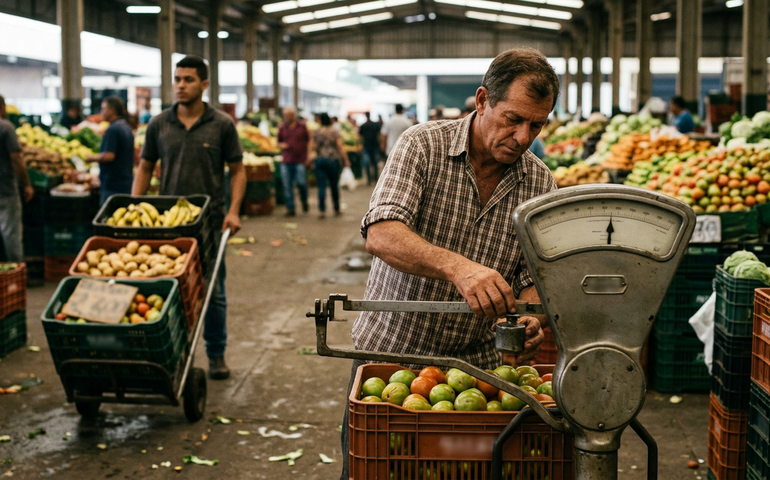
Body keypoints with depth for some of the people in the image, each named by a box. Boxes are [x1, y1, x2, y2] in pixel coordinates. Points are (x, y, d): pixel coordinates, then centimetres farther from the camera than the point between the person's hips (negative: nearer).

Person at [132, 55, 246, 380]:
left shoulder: (222, 125, -1)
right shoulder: (158, 125, 4)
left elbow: (237, 170, 2)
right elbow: (145, 168, 11)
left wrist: (233, 211, -10)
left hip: (209, 222, -1)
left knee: (213, 292, 5)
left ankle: (216, 356, 20)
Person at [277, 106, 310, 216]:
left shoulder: (302, 126, 5)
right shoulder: (282, 128, 10)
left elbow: (308, 141, 8)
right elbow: (279, 142, 19)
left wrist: (308, 156, 1)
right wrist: (281, 145, -5)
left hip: (300, 160, -2)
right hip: (286, 161, 2)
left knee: (301, 183, -11)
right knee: (287, 186, -1)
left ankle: (304, 201, 18)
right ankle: (290, 208, 7)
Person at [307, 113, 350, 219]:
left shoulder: (316, 133, 3)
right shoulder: (335, 132, -2)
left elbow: (312, 147, 2)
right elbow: (340, 147, -5)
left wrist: (310, 159, 13)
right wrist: (346, 160, -1)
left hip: (319, 160, 1)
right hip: (333, 160, -1)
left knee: (321, 186, 1)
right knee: (334, 185, 9)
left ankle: (322, 210, -7)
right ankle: (336, 209, 18)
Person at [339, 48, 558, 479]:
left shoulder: (541, 184, -2)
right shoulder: (423, 146, -13)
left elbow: (534, 277, 0)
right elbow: (381, 235, -28)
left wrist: (530, 319, -23)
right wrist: (456, 266, -44)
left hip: (476, 363, 3)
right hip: (389, 350, -2)